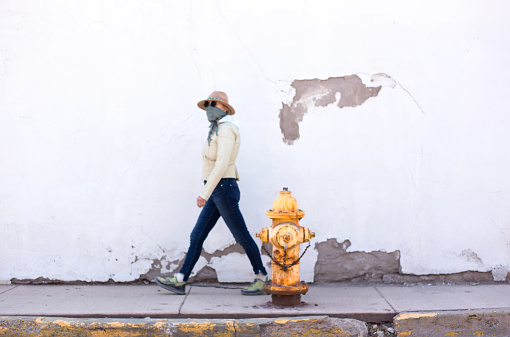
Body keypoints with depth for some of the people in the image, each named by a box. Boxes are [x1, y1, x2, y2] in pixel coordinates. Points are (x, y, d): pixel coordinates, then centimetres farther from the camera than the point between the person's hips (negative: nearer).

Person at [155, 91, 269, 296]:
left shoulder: (226, 129, -12)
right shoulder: (217, 131, 19)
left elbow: (221, 165, -21)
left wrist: (205, 193, -23)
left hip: (223, 189, -10)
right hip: (217, 192, 10)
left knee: (241, 236, -1)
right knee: (197, 237, 6)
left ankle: (261, 278, 11)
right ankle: (179, 281, 7)